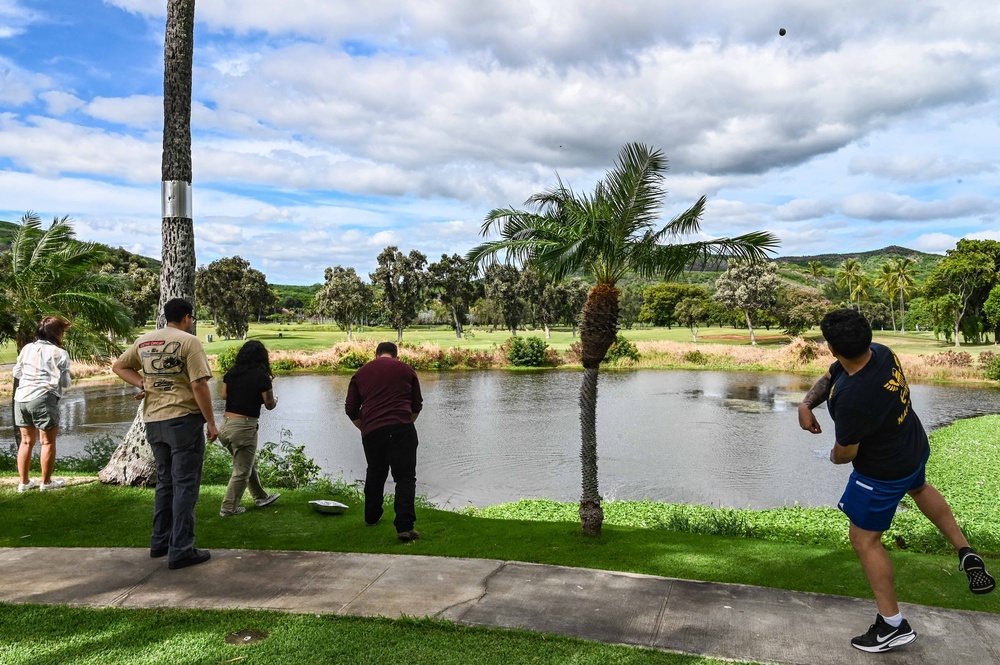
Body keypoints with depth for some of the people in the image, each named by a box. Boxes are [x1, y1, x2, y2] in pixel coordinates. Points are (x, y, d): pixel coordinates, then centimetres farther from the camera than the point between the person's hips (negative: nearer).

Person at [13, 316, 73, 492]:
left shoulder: (27, 348, 8)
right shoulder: (60, 353, -8)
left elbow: (16, 373, 15)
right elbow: (65, 382, -7)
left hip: (21, 398, 6)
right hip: (44, 399, -6)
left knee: (27, 441, 16)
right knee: (48, 442, 6)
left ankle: (24, 481, 21)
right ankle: (46, 482, 12)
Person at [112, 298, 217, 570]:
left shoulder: (144, 340, 10)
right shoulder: (188, 341, -10)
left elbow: (118, 366, 20)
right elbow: (199, 385, -16)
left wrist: (142, 383, 7)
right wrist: (211, 423, -10)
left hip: (153, 421, 7)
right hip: (184, 420, -7)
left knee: (165, 482, 20)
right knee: (185, 485, 0)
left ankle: (160, 542, 28)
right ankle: (181, 550, 2)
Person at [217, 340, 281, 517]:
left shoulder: (231, 373, 4)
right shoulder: (261, 376, -12)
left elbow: (224, 395, 15)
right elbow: (269, 404, -6)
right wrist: (275, 400, 17)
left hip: (226, 424, 7)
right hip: (244, 427, -7)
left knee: (250, 464, 23)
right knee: (242, 471, 8)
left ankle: (261, 497, 36)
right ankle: (228, 508, 15)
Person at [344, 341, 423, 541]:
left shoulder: (361, 373, 17)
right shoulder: (406, 369, 14)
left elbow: (351, 409, 17)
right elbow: (417, 406, 19)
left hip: (372, 431, 2)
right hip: (402, 428, -2)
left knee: (375, 474, 23)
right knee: (405, 477, 0)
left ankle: (371, 518, 35)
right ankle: (404, 527, -10)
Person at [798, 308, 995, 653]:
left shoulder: (851, 399, -42)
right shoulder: (881, 352, -17)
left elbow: (846, 452, -25)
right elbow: (829, 377, 0)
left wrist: (834, 456, -2)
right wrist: (806, 404, -16)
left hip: (884, 472, -9)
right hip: (915, 447, 9)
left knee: (865, 541, 7)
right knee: (919, 488, 41)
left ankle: (893, 625, 19)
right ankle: (967, 553, 46)